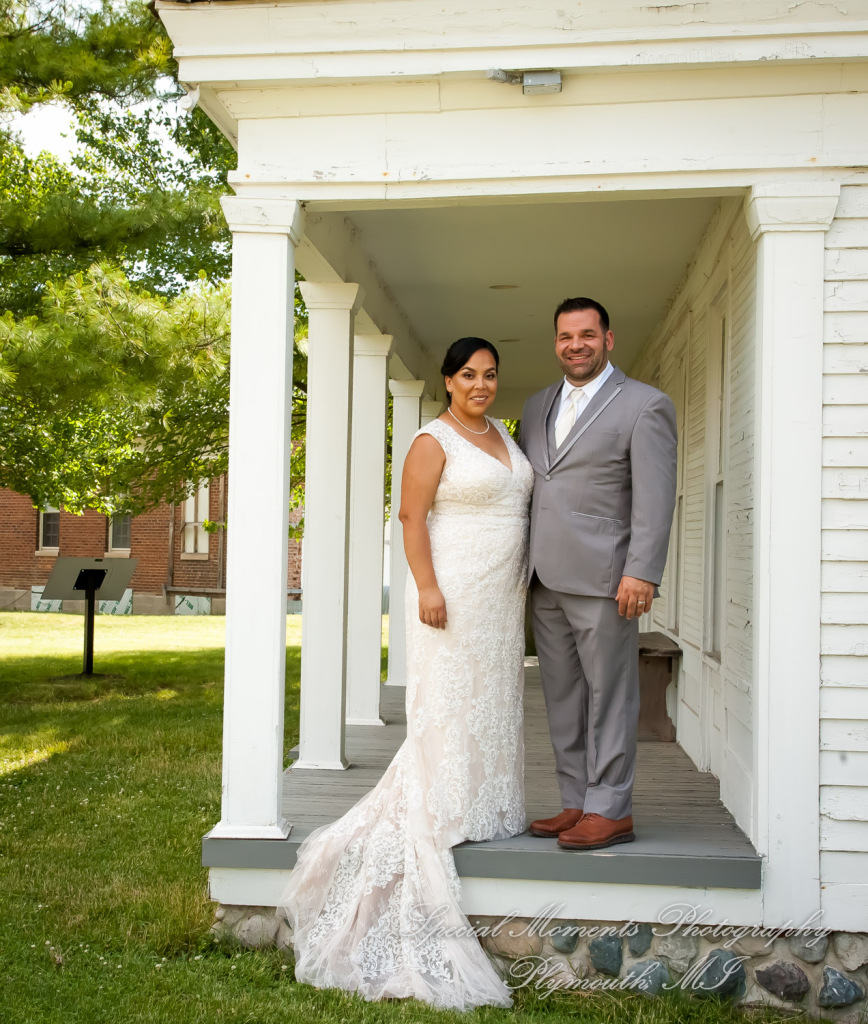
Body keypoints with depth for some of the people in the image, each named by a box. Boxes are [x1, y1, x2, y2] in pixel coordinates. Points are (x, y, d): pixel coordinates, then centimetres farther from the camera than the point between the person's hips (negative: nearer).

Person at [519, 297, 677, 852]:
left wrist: (642, 574, -17)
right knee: (563, 698, 10)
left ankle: (611, 810, 8)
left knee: (609, 696, -1)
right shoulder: (538, 405, 17)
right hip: (546, 580, 7)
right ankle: (577, 803, 19)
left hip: (602, 578, -6)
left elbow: (655, 497, -9)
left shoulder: (646, 405, -2)